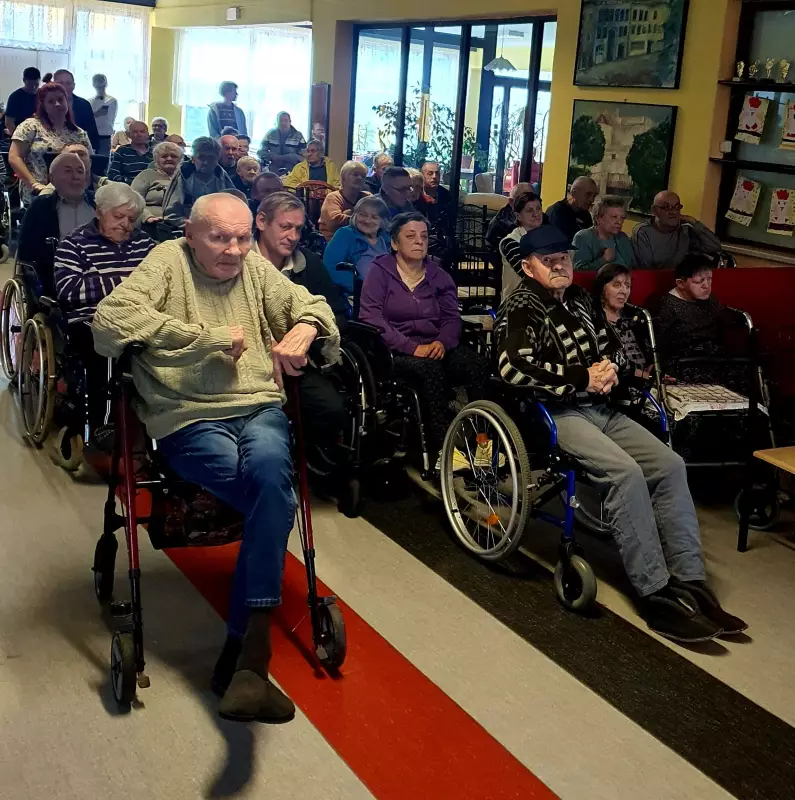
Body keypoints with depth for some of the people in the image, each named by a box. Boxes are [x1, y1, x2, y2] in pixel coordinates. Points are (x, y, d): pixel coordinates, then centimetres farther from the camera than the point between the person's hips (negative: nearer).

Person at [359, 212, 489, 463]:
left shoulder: (438, 276, 17)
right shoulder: (380, 272, 4)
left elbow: (452, 317, 8)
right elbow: (371, 318, -10)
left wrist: (442, 342, -17)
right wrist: (412, 348, -21)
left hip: (434, 348, 4)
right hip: (394, 351, -4)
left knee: (478, 366, -25)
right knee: (431, 369, -36)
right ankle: (443, 447, -37)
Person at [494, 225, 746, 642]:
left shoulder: (579, 299, 18)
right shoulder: (521, 309, -5)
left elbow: (614, 347, 26)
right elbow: (514, 367, -23)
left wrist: (610, 367, -1)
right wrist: (582, 378, -16)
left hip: (601, 408, 8)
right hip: (556, 413, -8)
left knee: (670, 465, -11)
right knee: (626, 472, -29)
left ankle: (689, 581, -10)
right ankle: (655, 594, -25)